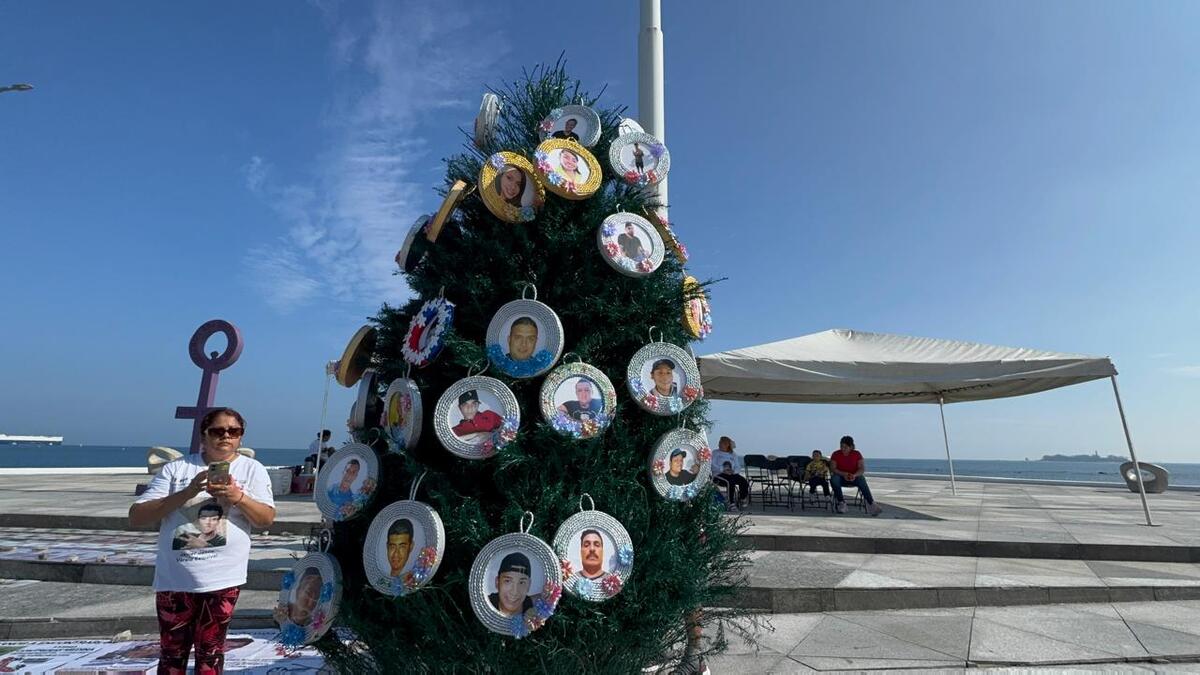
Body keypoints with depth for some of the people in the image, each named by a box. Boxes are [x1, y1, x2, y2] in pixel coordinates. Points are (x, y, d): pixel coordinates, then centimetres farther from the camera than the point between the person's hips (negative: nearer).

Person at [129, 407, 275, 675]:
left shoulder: (252, 469, 0)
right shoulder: (176, 468, 1)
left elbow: (267, 518, -6)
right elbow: (136, 517, -4)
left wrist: (237, 496, -23)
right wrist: (186, 493, -18)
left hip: (223, 578, -1)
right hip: (175, 578, 1)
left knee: (210, 652, 10)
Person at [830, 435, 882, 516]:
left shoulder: (857, 454, -2)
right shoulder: (835, 454, -3)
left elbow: (862, 469, -10)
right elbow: (833, 468, -10)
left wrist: (854, 475, -30)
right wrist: (844, 474, -27)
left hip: (854, 477, 0)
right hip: (841, 477, 0)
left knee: (862, 480, -34)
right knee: (834, 479, -34)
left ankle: (871, 504, -40)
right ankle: (841, 503, -26)